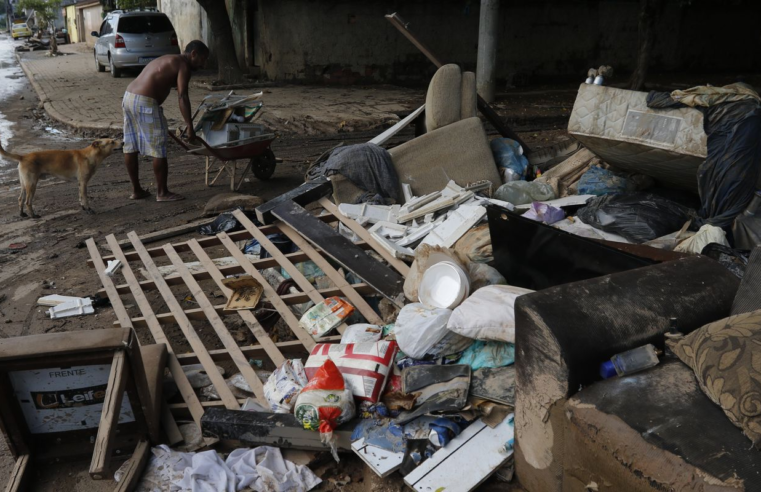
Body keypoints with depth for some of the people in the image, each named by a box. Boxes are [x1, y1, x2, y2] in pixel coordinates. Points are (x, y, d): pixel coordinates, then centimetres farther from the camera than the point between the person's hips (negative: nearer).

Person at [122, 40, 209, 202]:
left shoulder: (168, 61, 25)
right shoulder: (183, 65, -4)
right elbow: (183, 97, -16)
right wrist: (189, 126, -19)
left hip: (128, 96, 10)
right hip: (145, 102, -10)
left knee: (130, 146, 13)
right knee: (159, 148, -1)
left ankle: (136, 190, 24)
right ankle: (162, 193, 7)